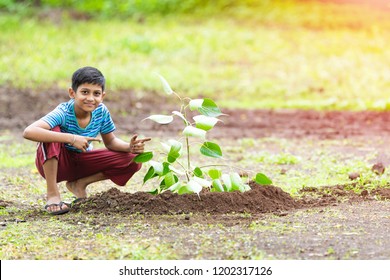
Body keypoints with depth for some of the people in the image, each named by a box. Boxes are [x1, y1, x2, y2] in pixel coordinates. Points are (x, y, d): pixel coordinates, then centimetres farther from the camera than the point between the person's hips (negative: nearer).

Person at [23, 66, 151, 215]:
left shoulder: (102, 112, -14)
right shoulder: (64, 112, -29)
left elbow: (110, 142, 2)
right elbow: (28, 132, -45)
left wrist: (130, 147, -21)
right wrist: (71, 138, -49)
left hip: (81, 163, 5)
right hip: (54, 164, -5)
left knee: (133, 162, -11)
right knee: (52, 130, -36)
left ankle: (79, 184, 5)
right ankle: (52, 194, -23)